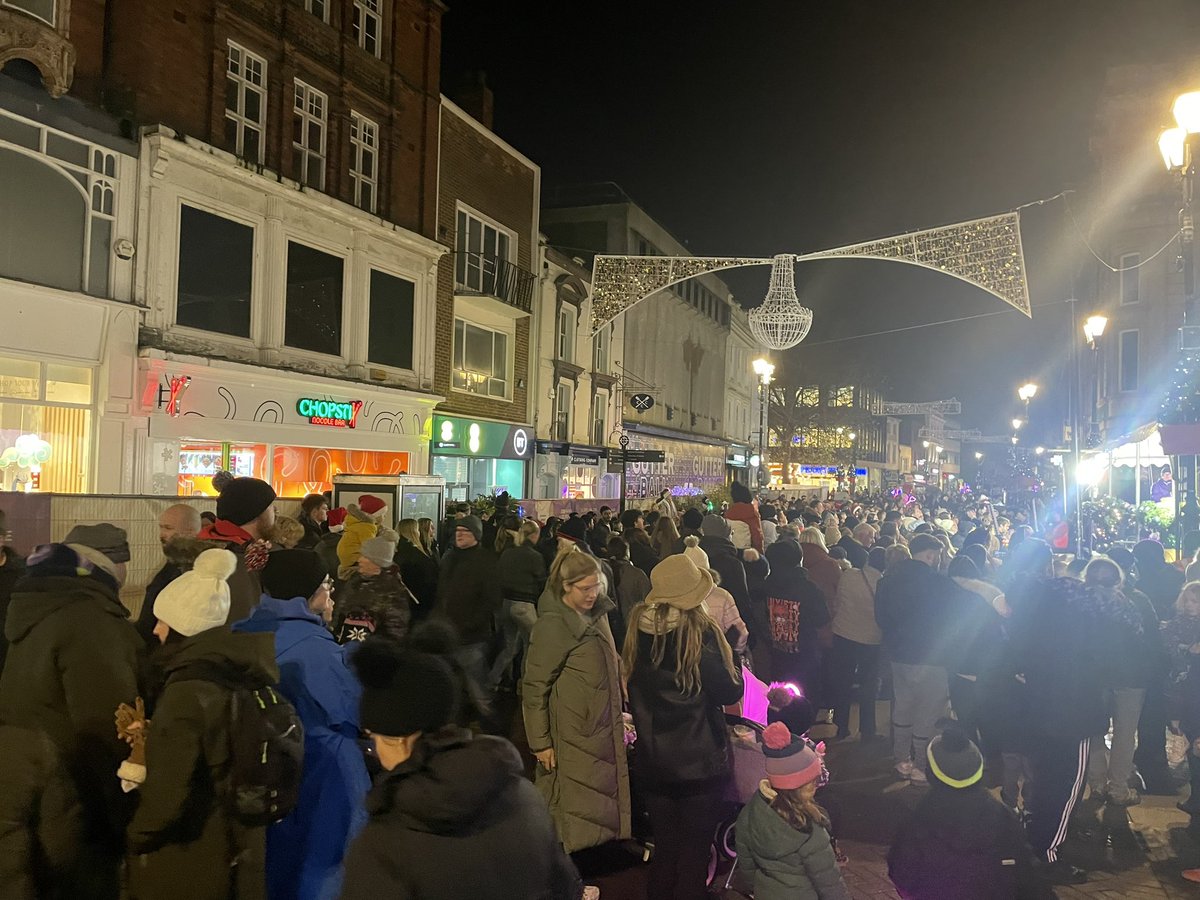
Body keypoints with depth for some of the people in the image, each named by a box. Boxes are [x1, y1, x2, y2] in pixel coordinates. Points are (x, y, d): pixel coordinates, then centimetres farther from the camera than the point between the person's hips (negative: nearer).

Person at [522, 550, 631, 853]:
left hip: (606, 727, 7)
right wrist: (540, 743, -12)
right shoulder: (552, 625, -18)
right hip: (574, 734, -7)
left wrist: (618, 713, 18)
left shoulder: (597, 613, 3)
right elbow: (534, 687, -14)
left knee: (607, 795, 17)